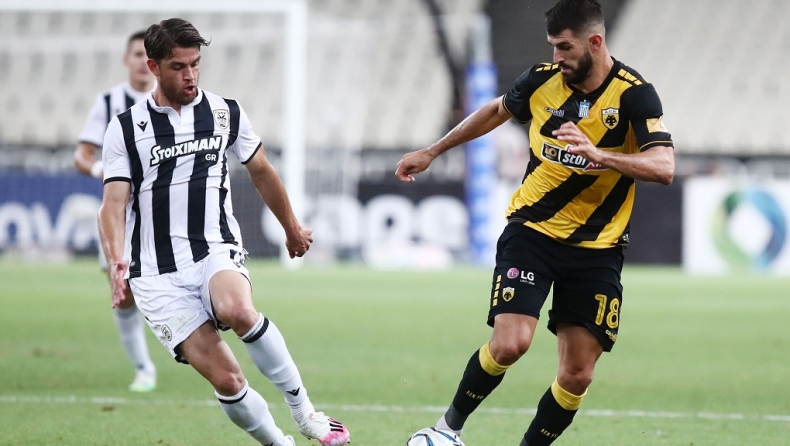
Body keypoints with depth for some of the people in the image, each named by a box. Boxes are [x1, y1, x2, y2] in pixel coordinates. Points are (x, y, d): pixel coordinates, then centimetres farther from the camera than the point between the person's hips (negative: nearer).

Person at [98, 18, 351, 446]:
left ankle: (301, 407, -20)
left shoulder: (225, 113, 8)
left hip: (217, 253, 1)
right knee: (226, 380, -16)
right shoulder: (125, 128, 2)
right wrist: (117, 261, -23)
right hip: (158, 276, 0)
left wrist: (292, 229, 35)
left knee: (237, 310, -36)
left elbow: (261, 172, 24)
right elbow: (114, 202, -5)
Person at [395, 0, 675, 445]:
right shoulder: (543, 79, -3)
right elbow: (498, 111, 18)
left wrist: (598, 154, -40)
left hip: (596, 249, 0)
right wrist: (432, 152, 24)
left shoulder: (634, 94, -13)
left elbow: (663, 166, -26)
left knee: (578, 373, -2)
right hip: (532, 230, 0)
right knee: (509, 345, -18)